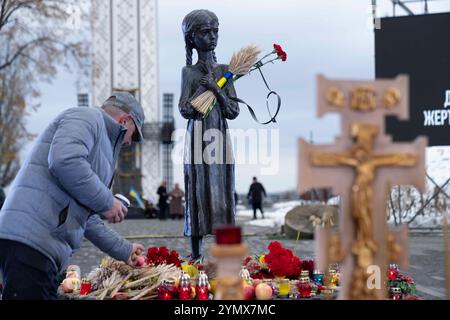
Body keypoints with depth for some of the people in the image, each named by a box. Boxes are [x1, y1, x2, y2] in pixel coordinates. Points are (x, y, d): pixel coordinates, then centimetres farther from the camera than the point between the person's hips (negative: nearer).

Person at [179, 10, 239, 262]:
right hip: (198, 138, -3)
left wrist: (216, 88, -11)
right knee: (198, 193, -3)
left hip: (221, 139, 3)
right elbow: (185, 110, -9)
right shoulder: (189, 72, 2)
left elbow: (233, 112, 1)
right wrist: (203, 85, -10)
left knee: (222, 193, 1)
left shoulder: (224, 71, 8)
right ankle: (196, 255, 2)